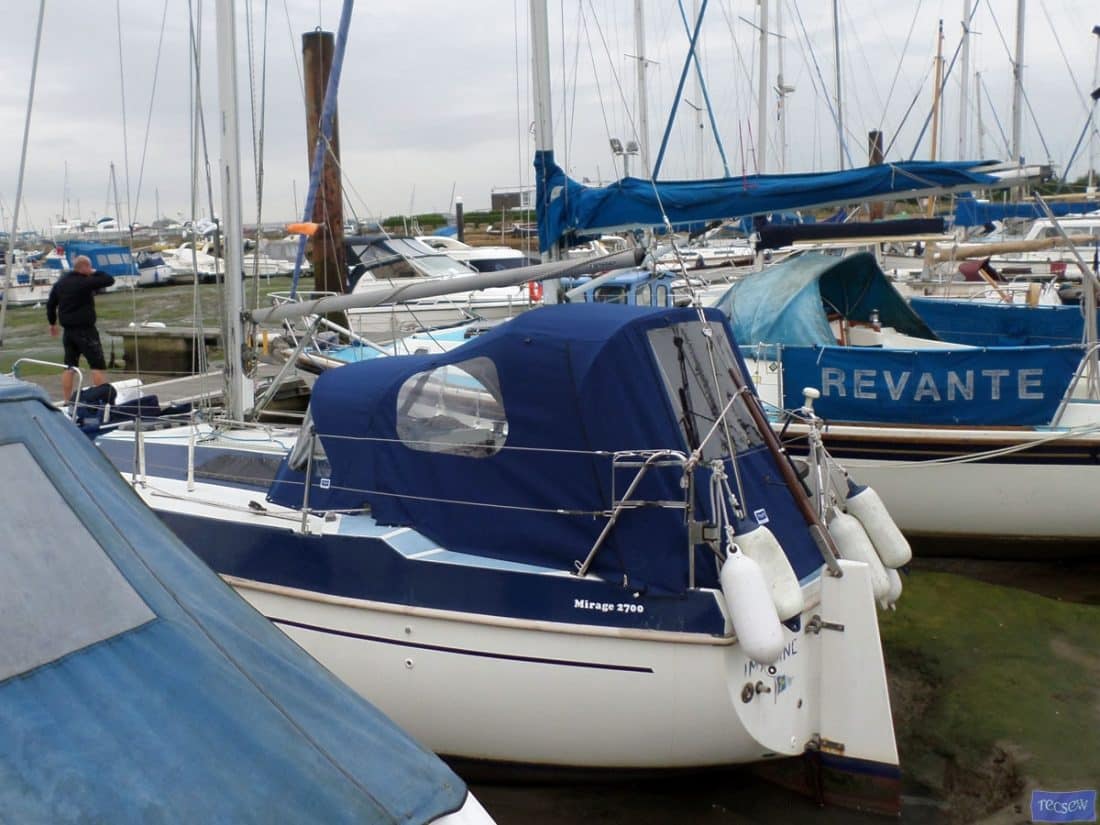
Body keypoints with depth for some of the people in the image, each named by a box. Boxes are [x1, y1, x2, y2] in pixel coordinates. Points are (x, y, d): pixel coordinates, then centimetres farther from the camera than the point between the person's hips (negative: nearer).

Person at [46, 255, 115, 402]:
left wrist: (52, 323, 27)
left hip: (68, 330, 8)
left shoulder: (60, 282, 9)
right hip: (85, 330, -8)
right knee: (97, 365, -3)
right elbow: (109, 280, -15)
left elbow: (50, 304, 15)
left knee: (69, 366, 11)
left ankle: (68, 401, 14)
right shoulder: (85, 282, -15)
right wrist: (95, 273, 2)